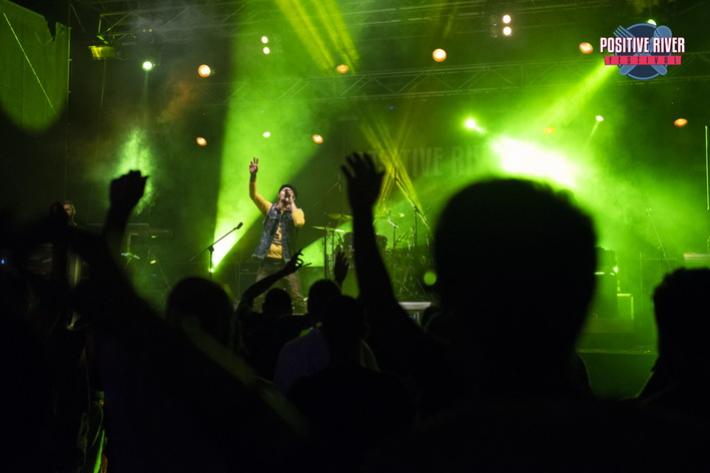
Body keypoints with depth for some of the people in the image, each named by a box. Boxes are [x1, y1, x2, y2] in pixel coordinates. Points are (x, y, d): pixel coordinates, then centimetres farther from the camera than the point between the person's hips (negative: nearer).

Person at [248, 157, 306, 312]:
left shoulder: (296, 211, 6)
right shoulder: (269, 208, 10)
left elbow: (299, 223, -17)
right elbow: (253, 194, -3)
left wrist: (291, 204, -7)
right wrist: (253, 175, -18)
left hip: (286, 261, -2)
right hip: (268, 260, 2)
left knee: (297, 298, -5)